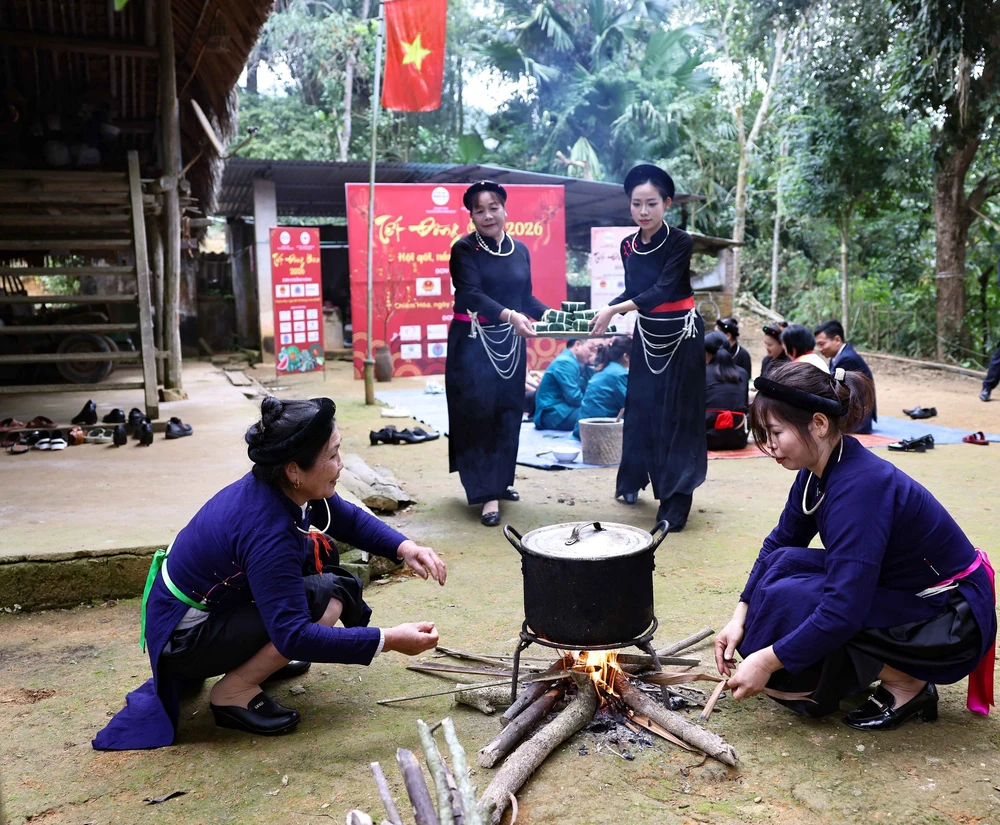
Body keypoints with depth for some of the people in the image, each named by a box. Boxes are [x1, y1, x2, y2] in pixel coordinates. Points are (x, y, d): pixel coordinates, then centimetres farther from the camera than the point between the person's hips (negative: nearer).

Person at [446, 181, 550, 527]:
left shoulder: (520, 250, 9)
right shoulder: (464, 249, -8)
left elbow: (525, 296, 13)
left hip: (510, 343, 5)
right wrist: (509, 315, -36)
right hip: (473, 342, -5)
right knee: (478, 413, -6)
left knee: (509, 412, 9)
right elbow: (471, 293, -21)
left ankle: (500, 480, 24)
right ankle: (487, 493, -3)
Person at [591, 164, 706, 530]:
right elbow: (633, 291, 9)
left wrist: (616, 310, -34)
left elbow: (662, 289, -25)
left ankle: (676, 502, 2)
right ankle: (633, 480, 28)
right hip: (646, 335, 5)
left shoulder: (681, 242, -15)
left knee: (678, 414, -3)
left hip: (682, 335, -5)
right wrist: (603, 310, -9)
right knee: (641, 408, 10)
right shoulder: (628, 246, 0)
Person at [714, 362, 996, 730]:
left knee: (791, 600, -21)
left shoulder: (858, 486, -31)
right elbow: (779, 544, 8)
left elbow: (843, 610, -33)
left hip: (953, 621, -9)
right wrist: (741, 616, 0)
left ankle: (908, 685, -3)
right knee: (784, 564, -5)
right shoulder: (820, 469, -4)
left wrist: (767, 661, -25)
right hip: (902, 591, 9)